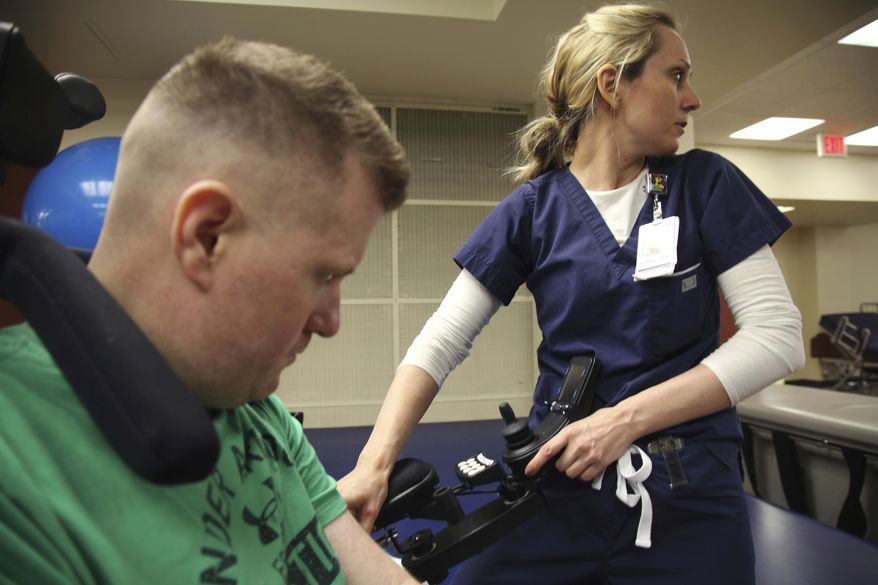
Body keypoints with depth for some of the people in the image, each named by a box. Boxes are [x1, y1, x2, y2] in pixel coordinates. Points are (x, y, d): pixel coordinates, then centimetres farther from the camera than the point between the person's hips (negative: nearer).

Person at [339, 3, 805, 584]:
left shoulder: (706, 185, -1)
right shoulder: (533, 208, -3)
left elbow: (778, 333, -7)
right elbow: (440, 343, -6)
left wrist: (628, 417, -16)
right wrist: (375, 464, -18)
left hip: (691, 492, 1)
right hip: (560, 478, 0)